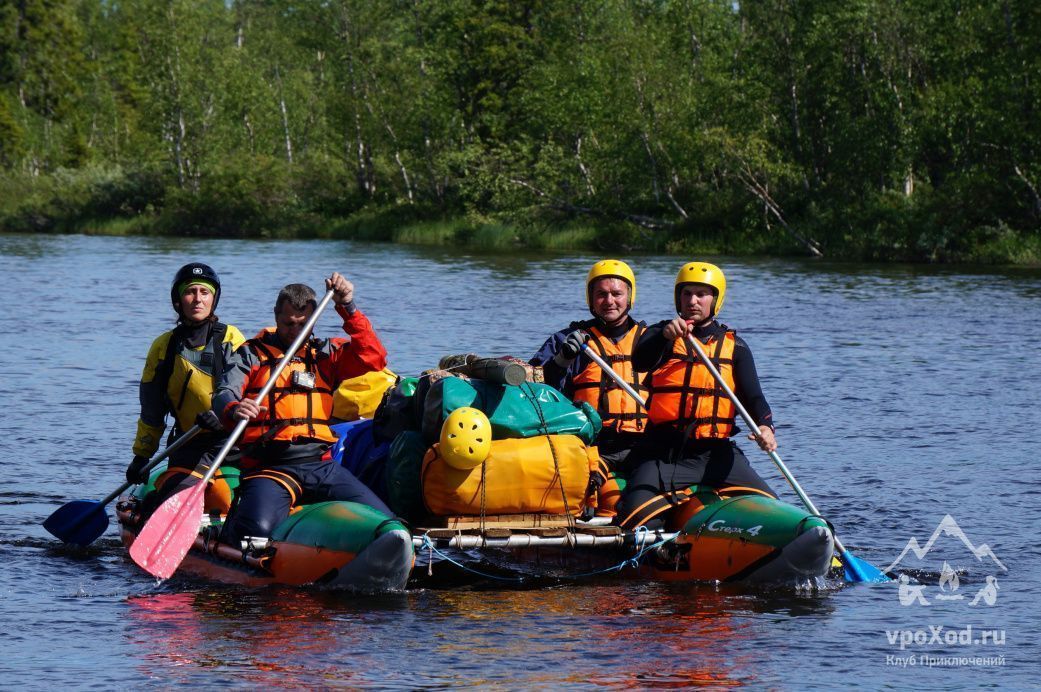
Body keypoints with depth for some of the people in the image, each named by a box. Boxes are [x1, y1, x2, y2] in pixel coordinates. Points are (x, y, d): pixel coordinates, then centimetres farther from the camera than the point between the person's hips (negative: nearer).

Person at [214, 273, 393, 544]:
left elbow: (373, 358, 3)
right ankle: (230, 527, 3)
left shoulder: (325, 354, 17)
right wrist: (234, 410, -30)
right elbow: (224, 395, -5)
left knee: (384, 523, -13)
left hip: (321, 465, 3)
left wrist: (348, 308, -5)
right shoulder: (250, 354, 9)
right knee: (258, 530, -30)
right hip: (270, 467, -3)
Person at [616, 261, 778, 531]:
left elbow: (752, 396, 5)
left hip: (716, 453, 2)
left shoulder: (734, 346, 14)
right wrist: (666, 336, -36)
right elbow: (640, 362, -15)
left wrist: (765, 427, -18)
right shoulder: (659, 334, 7)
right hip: (664, 453, -2)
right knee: (636, 515, -23)